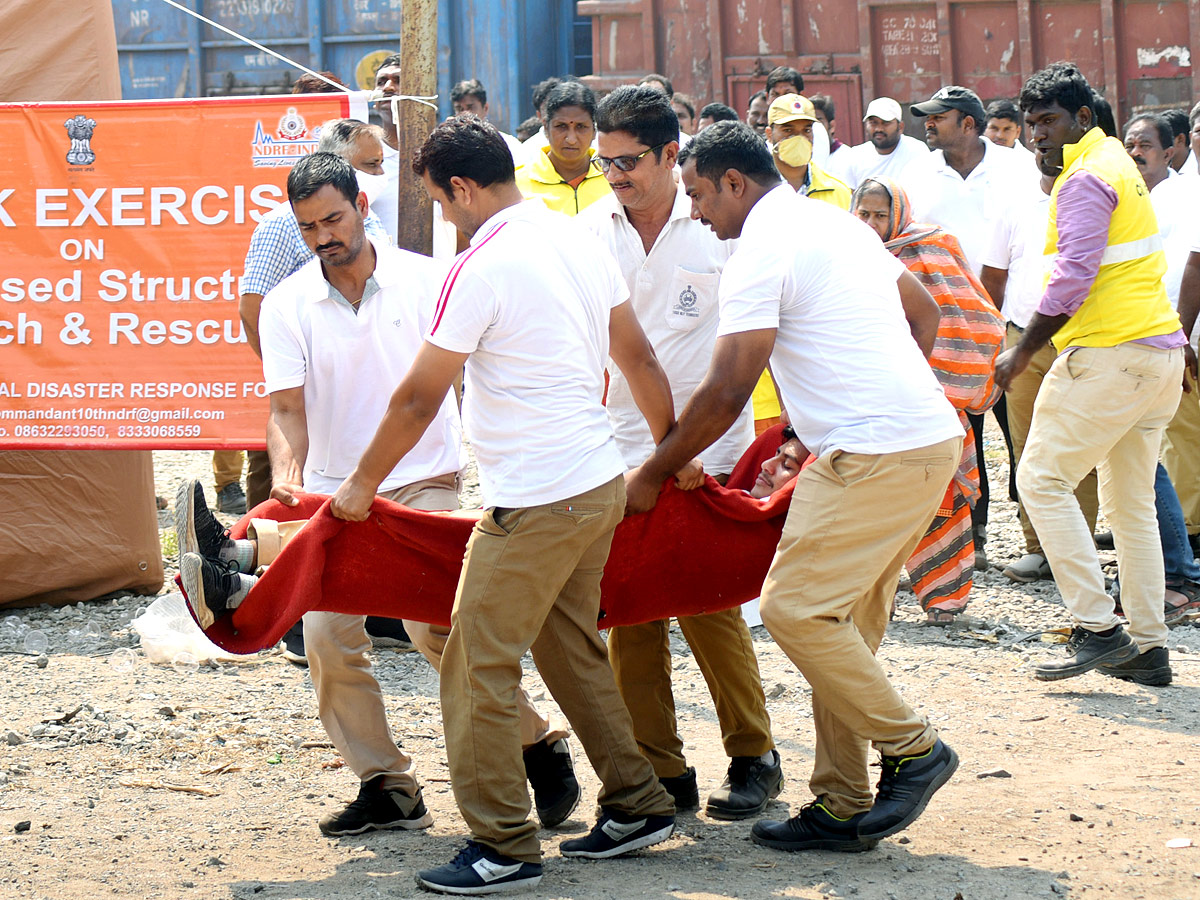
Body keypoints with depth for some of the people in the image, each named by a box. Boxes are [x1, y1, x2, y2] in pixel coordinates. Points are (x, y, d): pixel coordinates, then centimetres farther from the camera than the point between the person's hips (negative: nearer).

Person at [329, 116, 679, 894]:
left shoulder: (482, 268, -15)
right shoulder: (582, 243, 9)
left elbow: (418, 399, -11)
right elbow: (640, 360, 16)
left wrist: (361, 487, 0)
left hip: (534, 502, -9)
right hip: (602, 483, 9)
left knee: (479, 666, -2)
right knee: (570, 647, 21)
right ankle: (638, 806, 25)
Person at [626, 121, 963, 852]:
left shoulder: (762, 251, -10)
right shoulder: (836, 222, 19)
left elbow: (725, 395, -12)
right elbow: (925, 309, 32)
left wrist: (652, 476, -2)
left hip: (878, 454, -10)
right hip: (933, 438, 10)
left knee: (796, 607, -10)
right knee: (845, 622, 10)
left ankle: (913, 749, -2)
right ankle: (843, 807, 10)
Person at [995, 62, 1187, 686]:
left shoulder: (1086, 179, -11)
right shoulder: (1115, 162, 19)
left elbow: (1072, 280, -18)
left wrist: (1023, 353, -12)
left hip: (1111, 352, -10)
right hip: (1161, 349, 10)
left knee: (1042, 479, -5)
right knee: (1132, 501, 13)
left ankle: (1097, 630, -9)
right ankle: (1148, 647, 13)